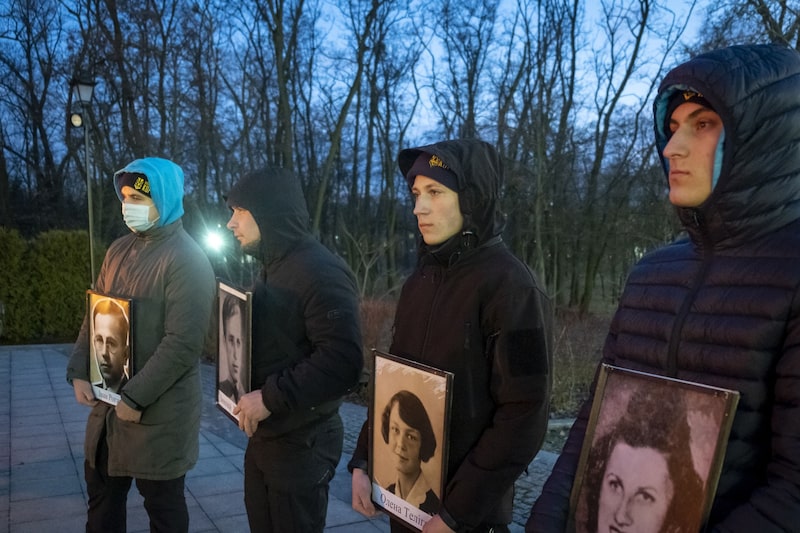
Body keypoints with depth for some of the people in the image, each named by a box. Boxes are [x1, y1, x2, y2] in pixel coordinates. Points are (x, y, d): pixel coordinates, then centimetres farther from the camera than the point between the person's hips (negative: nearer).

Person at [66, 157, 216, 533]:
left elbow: (182, 344, -22)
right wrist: (79, 372, 2)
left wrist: (136, 398, -19)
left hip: (158, 411, -7)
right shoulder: (119, 250, 8)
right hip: (108, 401, 7)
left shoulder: (187, 261, -16)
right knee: (101, 492, 20)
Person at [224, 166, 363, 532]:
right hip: (263, 435, 9)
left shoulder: (321, 272, -21)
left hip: (301, 444, -9)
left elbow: (342, 362, -29)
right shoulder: (272, 268, 12)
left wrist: (271, 397, -24)